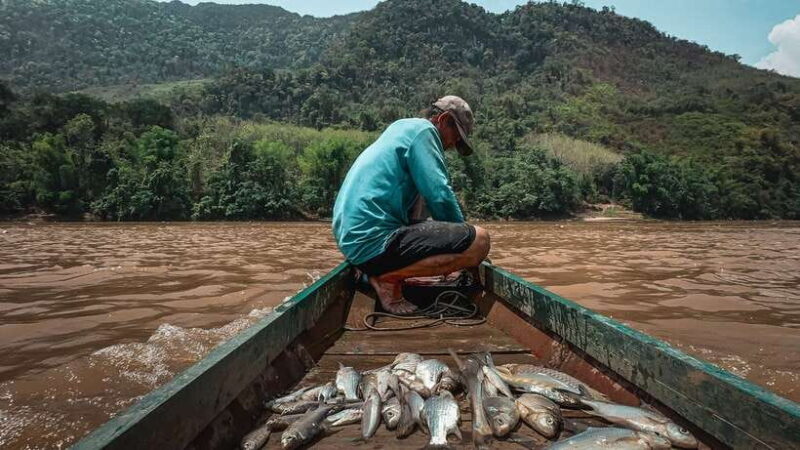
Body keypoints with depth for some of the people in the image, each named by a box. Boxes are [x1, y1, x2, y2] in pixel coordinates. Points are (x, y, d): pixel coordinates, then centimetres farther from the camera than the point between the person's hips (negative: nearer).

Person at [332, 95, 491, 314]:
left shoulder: (400, 129, 28)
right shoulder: (422, 129, -1)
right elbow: (440, 195, -12)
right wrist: (463, 232, 6)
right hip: (374, 243, -10)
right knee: (479, 240, -14)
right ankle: (388, 277, -9)